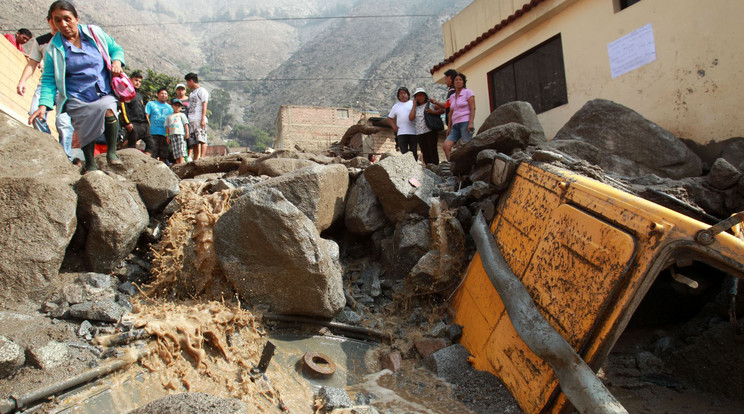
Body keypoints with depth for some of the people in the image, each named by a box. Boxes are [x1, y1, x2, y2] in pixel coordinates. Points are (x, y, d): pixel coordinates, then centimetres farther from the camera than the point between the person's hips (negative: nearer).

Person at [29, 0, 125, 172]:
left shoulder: (95, 33, 5)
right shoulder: (54, 49, 0)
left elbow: (116, 49, 17)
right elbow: (49, 81, 0)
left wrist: (116, 61, -7)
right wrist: (44, 105, -14)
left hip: (105, 94, 0)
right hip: (78, 99, 0)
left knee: (108, 111, -31)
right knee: (86, 133, -7)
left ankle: (111, 152, -12)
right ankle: (90, 164, 19)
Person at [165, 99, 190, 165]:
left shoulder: (182, 115, 13)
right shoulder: (168, 116, 22)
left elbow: (185, 124, 5)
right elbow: (167, 127, 18)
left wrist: (187, 132, -7)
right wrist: (168, 136, 9)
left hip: (181, 134, -3)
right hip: (172, 135, 3)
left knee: (181, 150, -12)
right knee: (175, 152, -3)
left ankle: (181, 163, -16)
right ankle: (177, 164, -5)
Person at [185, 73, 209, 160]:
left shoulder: (202, 91, 2)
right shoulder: (191, 93, 26)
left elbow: (204, 106, -7)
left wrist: (203, 119, -16)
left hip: (199, 120, -8)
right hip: (191, 120, 8)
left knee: (202, 140, -11)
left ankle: (202, 158, -17)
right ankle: (195, 159, 5)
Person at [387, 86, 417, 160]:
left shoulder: (413, 104, 10)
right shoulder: (396, 106, 16)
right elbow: (389, 118, 19)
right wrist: (394, 127, 5)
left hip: (413, 132, -1)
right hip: (401, 133, 1)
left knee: (414, 152, 3)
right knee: (404, 153, -3)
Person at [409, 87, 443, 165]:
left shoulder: (430, 104, 6)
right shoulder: (416, 108, 17)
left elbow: (442, 110, 0)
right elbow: (411, 118, 0)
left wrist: (432, 112, -14)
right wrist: (414, 105, 6)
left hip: (430, 131, -4)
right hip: (419, 133, 4)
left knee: (433, 151, -9)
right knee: (425, 154, 3)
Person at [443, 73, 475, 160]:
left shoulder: (468, 92, 4)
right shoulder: (452, 97, 20)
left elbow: (472, 108, -4)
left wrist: (471, 123, -16)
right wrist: (449, 127, 15)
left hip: (465, 123, -6)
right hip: (455, 125, 6)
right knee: (446, 146, -11)